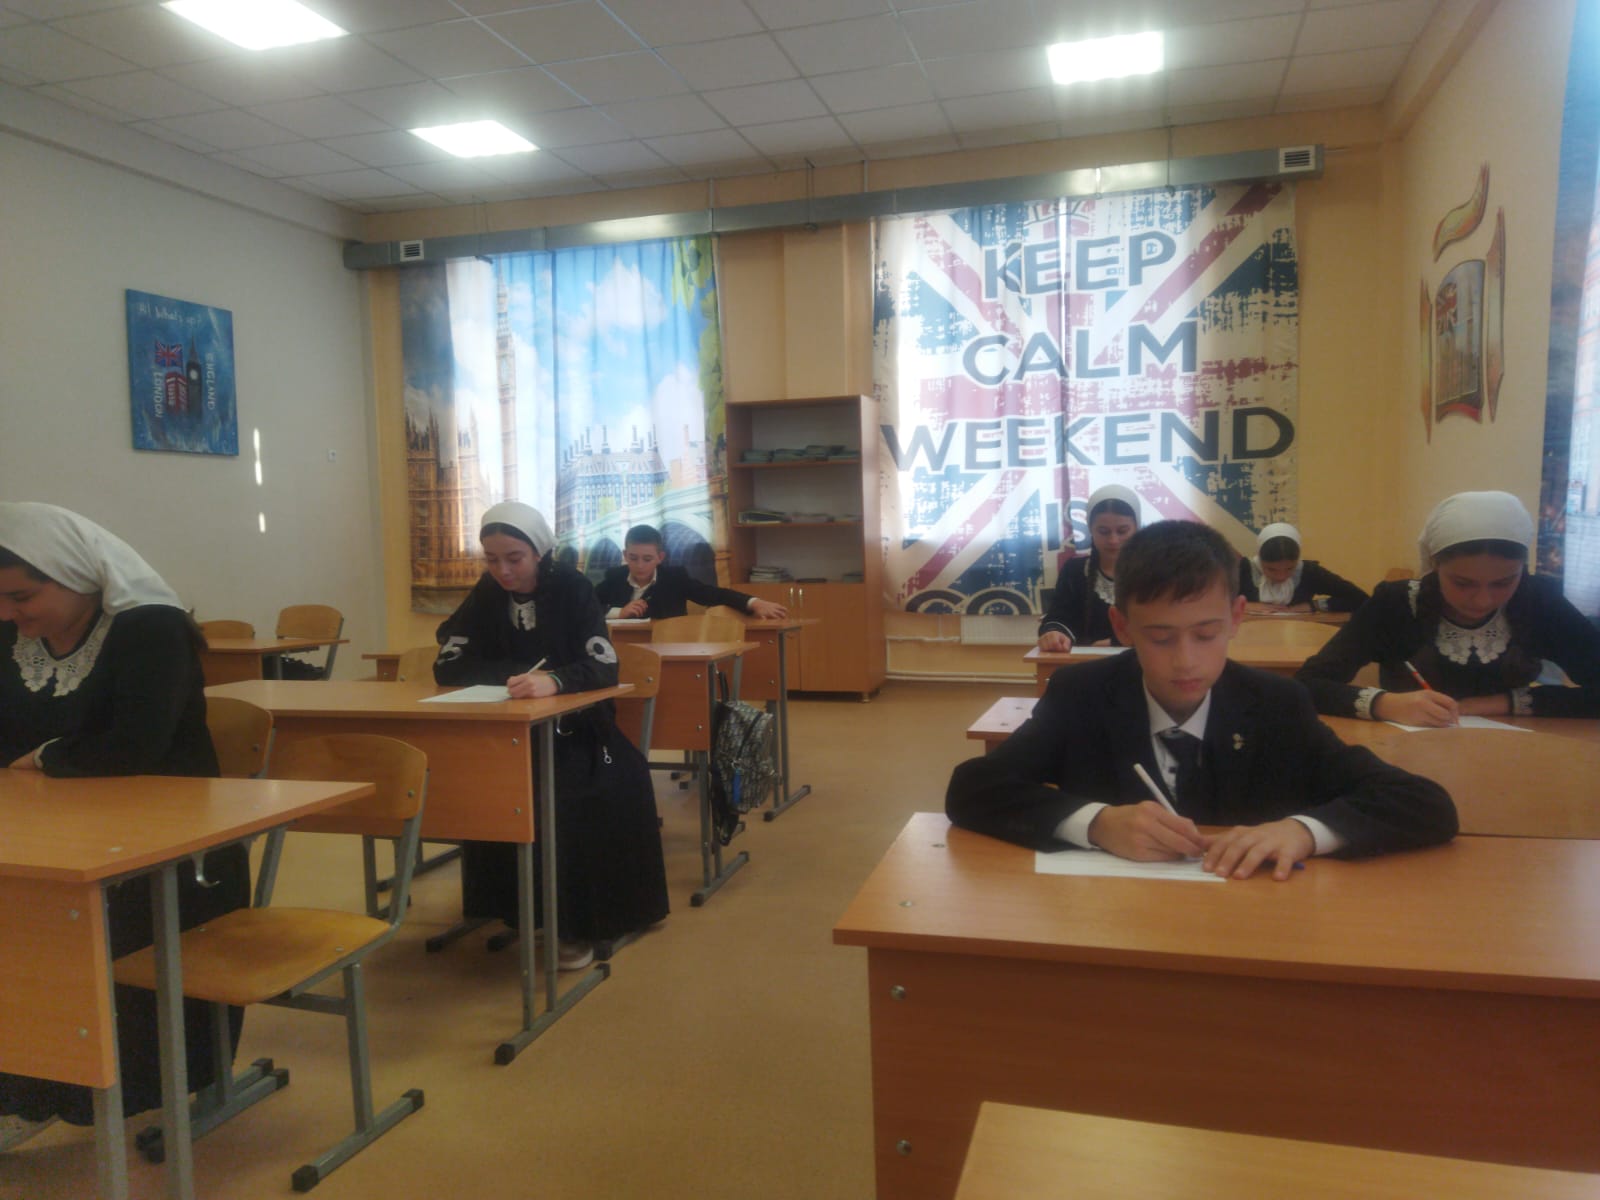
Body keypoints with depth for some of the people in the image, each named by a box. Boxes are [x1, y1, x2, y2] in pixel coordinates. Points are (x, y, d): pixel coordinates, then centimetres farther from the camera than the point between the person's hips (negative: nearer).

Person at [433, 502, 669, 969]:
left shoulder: (571, 589, -9)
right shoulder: (486, 595, 1)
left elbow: (605, 667, -20)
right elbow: (447, 666, -3)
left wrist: (553, 680, -41)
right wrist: (518, 673, -18)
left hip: (573, 730, -3)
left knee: (577, 798, -31)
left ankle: (576, 921, -12)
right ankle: (511, 907, -5)